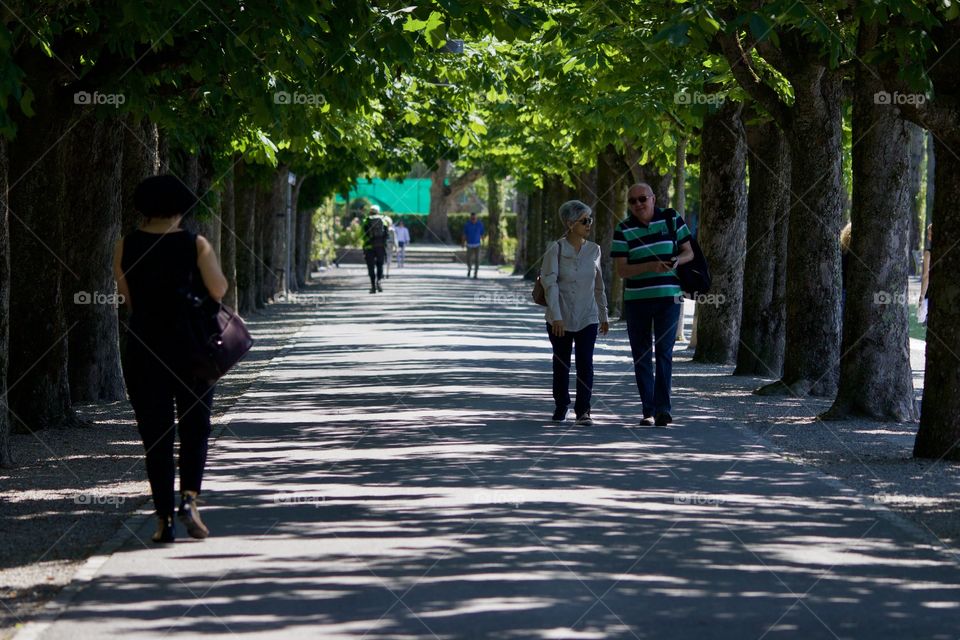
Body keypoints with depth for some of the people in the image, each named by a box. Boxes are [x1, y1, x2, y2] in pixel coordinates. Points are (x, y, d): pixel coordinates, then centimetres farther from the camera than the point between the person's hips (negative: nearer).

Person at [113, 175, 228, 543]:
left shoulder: (125, 247, -2)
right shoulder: (196, 245, -6)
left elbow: (126, 296, 5)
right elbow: (219, 291, -3)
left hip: (143, 350, 1)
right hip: (191, 348, -1)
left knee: (155, 436, 6)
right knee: (195, 428, 12)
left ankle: (164, 519, 2)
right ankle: (189, 498, -9)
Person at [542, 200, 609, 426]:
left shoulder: (594, 250, 5)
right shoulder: (555, 249, -8)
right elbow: (549, 282, -14)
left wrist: (604, 316, 17)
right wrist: (556, 316, -22)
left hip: (587, 318, 2)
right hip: (560, 318, -2)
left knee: (585, 363, -10)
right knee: (561, 363, 10)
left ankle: (583, 410, -8)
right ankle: (561, 405, 27)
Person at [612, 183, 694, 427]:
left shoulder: (671, 219, 0)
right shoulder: (623, 230, -3)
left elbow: (689, 253, 7)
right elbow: (621, 270, -8)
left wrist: (676, 260, -16)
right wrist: (651, 266, -23)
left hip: (668, 297, -1)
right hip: (635, 299, 1)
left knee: (664, 351, -12)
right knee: (641, 356, 4)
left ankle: (663, 407, -16)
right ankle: (648, 411, 10)